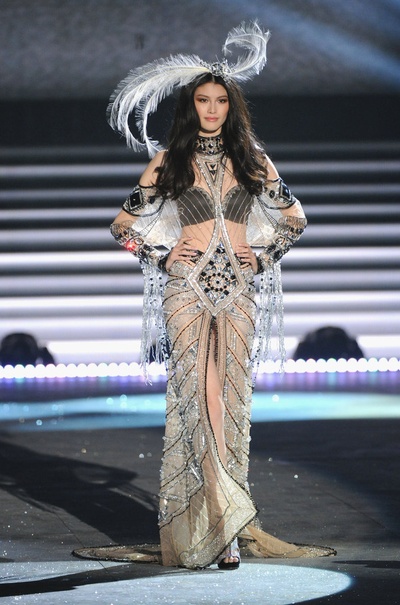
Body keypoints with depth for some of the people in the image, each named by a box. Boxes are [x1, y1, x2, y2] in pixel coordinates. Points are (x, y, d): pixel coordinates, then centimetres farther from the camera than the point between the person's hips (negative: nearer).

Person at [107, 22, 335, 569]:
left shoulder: (252, 161, 11)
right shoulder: (168, 163, 7)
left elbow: (295, 218, 22)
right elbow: (124, 225, 12)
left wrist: (263, 258, 10)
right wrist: (162, 257, 1)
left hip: (238, 292, 2)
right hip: (186, 290, -2)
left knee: (232, 401, -4)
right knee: (198, 393, -16)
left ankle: (218, 530, -1)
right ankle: (229, 518, -18)